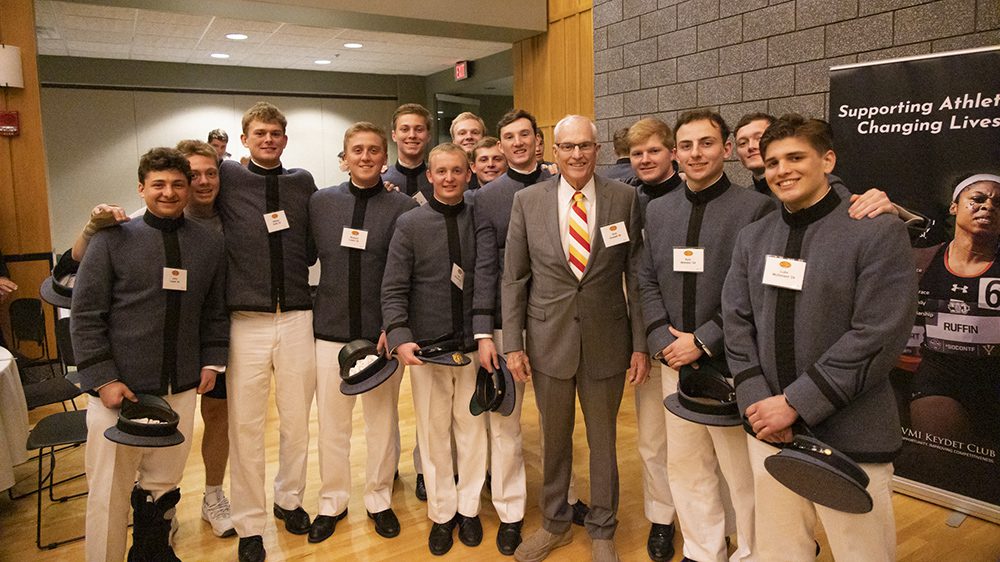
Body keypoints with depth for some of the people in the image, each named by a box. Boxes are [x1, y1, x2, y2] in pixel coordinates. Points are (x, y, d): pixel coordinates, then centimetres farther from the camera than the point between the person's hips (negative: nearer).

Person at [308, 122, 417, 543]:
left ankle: (379, 499, 30)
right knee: (331, 424, 11)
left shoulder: (403, 207, -3)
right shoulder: (320, 202, 6)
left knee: (383, 422, 10)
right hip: (331, 330, 2)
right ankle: (332, 502, 30)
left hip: (381, 333, -2)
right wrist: (306, 310, 1)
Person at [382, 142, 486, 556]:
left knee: (472, 429, 11)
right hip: (426, 347, -1)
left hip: (473, 345, 1)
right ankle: (442, 513, 28)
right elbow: (393, 290, -4)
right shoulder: (410, 224, -1)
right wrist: (400, 337, -17)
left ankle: (468, 507, 30)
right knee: (433, 433, 10)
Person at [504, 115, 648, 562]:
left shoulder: (624, 198, -3)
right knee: (554, 437, 17)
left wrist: (641, 344, -3)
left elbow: (636, 275, -1)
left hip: (607, 340, 0)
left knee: (603, 439, 14)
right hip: (548, 339, 1)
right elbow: (514, 278, 0)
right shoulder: (527, 200, -2)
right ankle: (555, 523, 39)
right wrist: (513, 343, -3)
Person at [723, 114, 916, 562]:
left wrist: (796, 403, -16)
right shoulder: (752, 238, 9)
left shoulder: (879, 232, -8)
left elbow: (879, 336, -15)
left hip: (849, 437, -4)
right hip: (768, 426, 4)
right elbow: (737, 323, 6)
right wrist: (756, 402, -7)